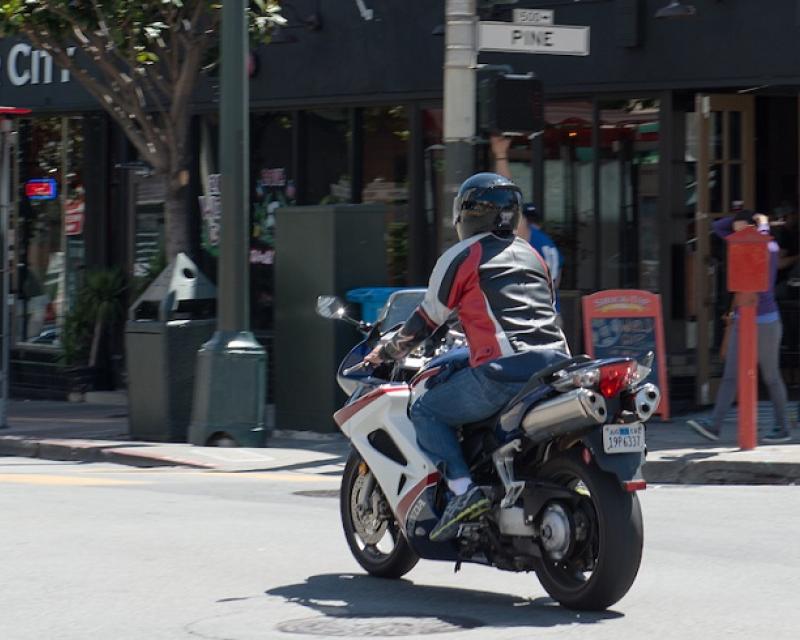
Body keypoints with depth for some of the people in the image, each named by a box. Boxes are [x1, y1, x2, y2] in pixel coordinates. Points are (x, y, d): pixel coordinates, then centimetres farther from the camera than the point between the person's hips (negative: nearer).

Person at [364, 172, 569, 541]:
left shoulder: (461, 257, 6)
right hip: (555, 362, 7)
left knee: (425, 411, 7)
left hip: (505, 369, -7)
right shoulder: (531, 255, 25)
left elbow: (427, 321, 10)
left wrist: (385, 354, 26)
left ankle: (462, 490, -12)